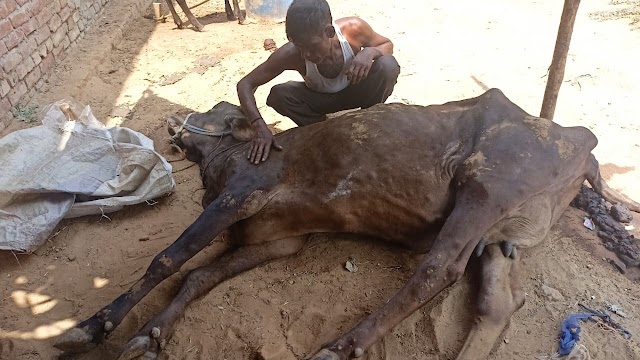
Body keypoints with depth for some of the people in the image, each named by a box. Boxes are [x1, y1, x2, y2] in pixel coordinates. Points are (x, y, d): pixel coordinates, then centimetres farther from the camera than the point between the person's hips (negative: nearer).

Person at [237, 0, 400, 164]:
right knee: (278, 95, -28)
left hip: (354, 91, 0)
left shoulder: (353, 28, -31)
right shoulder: (291, 54, -33)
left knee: (388, 66, -29)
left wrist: (370, 52, -35)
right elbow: (245, 84, -28)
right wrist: (260, 126, -44)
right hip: (320, 98, 0)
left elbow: (387, 44, -10)